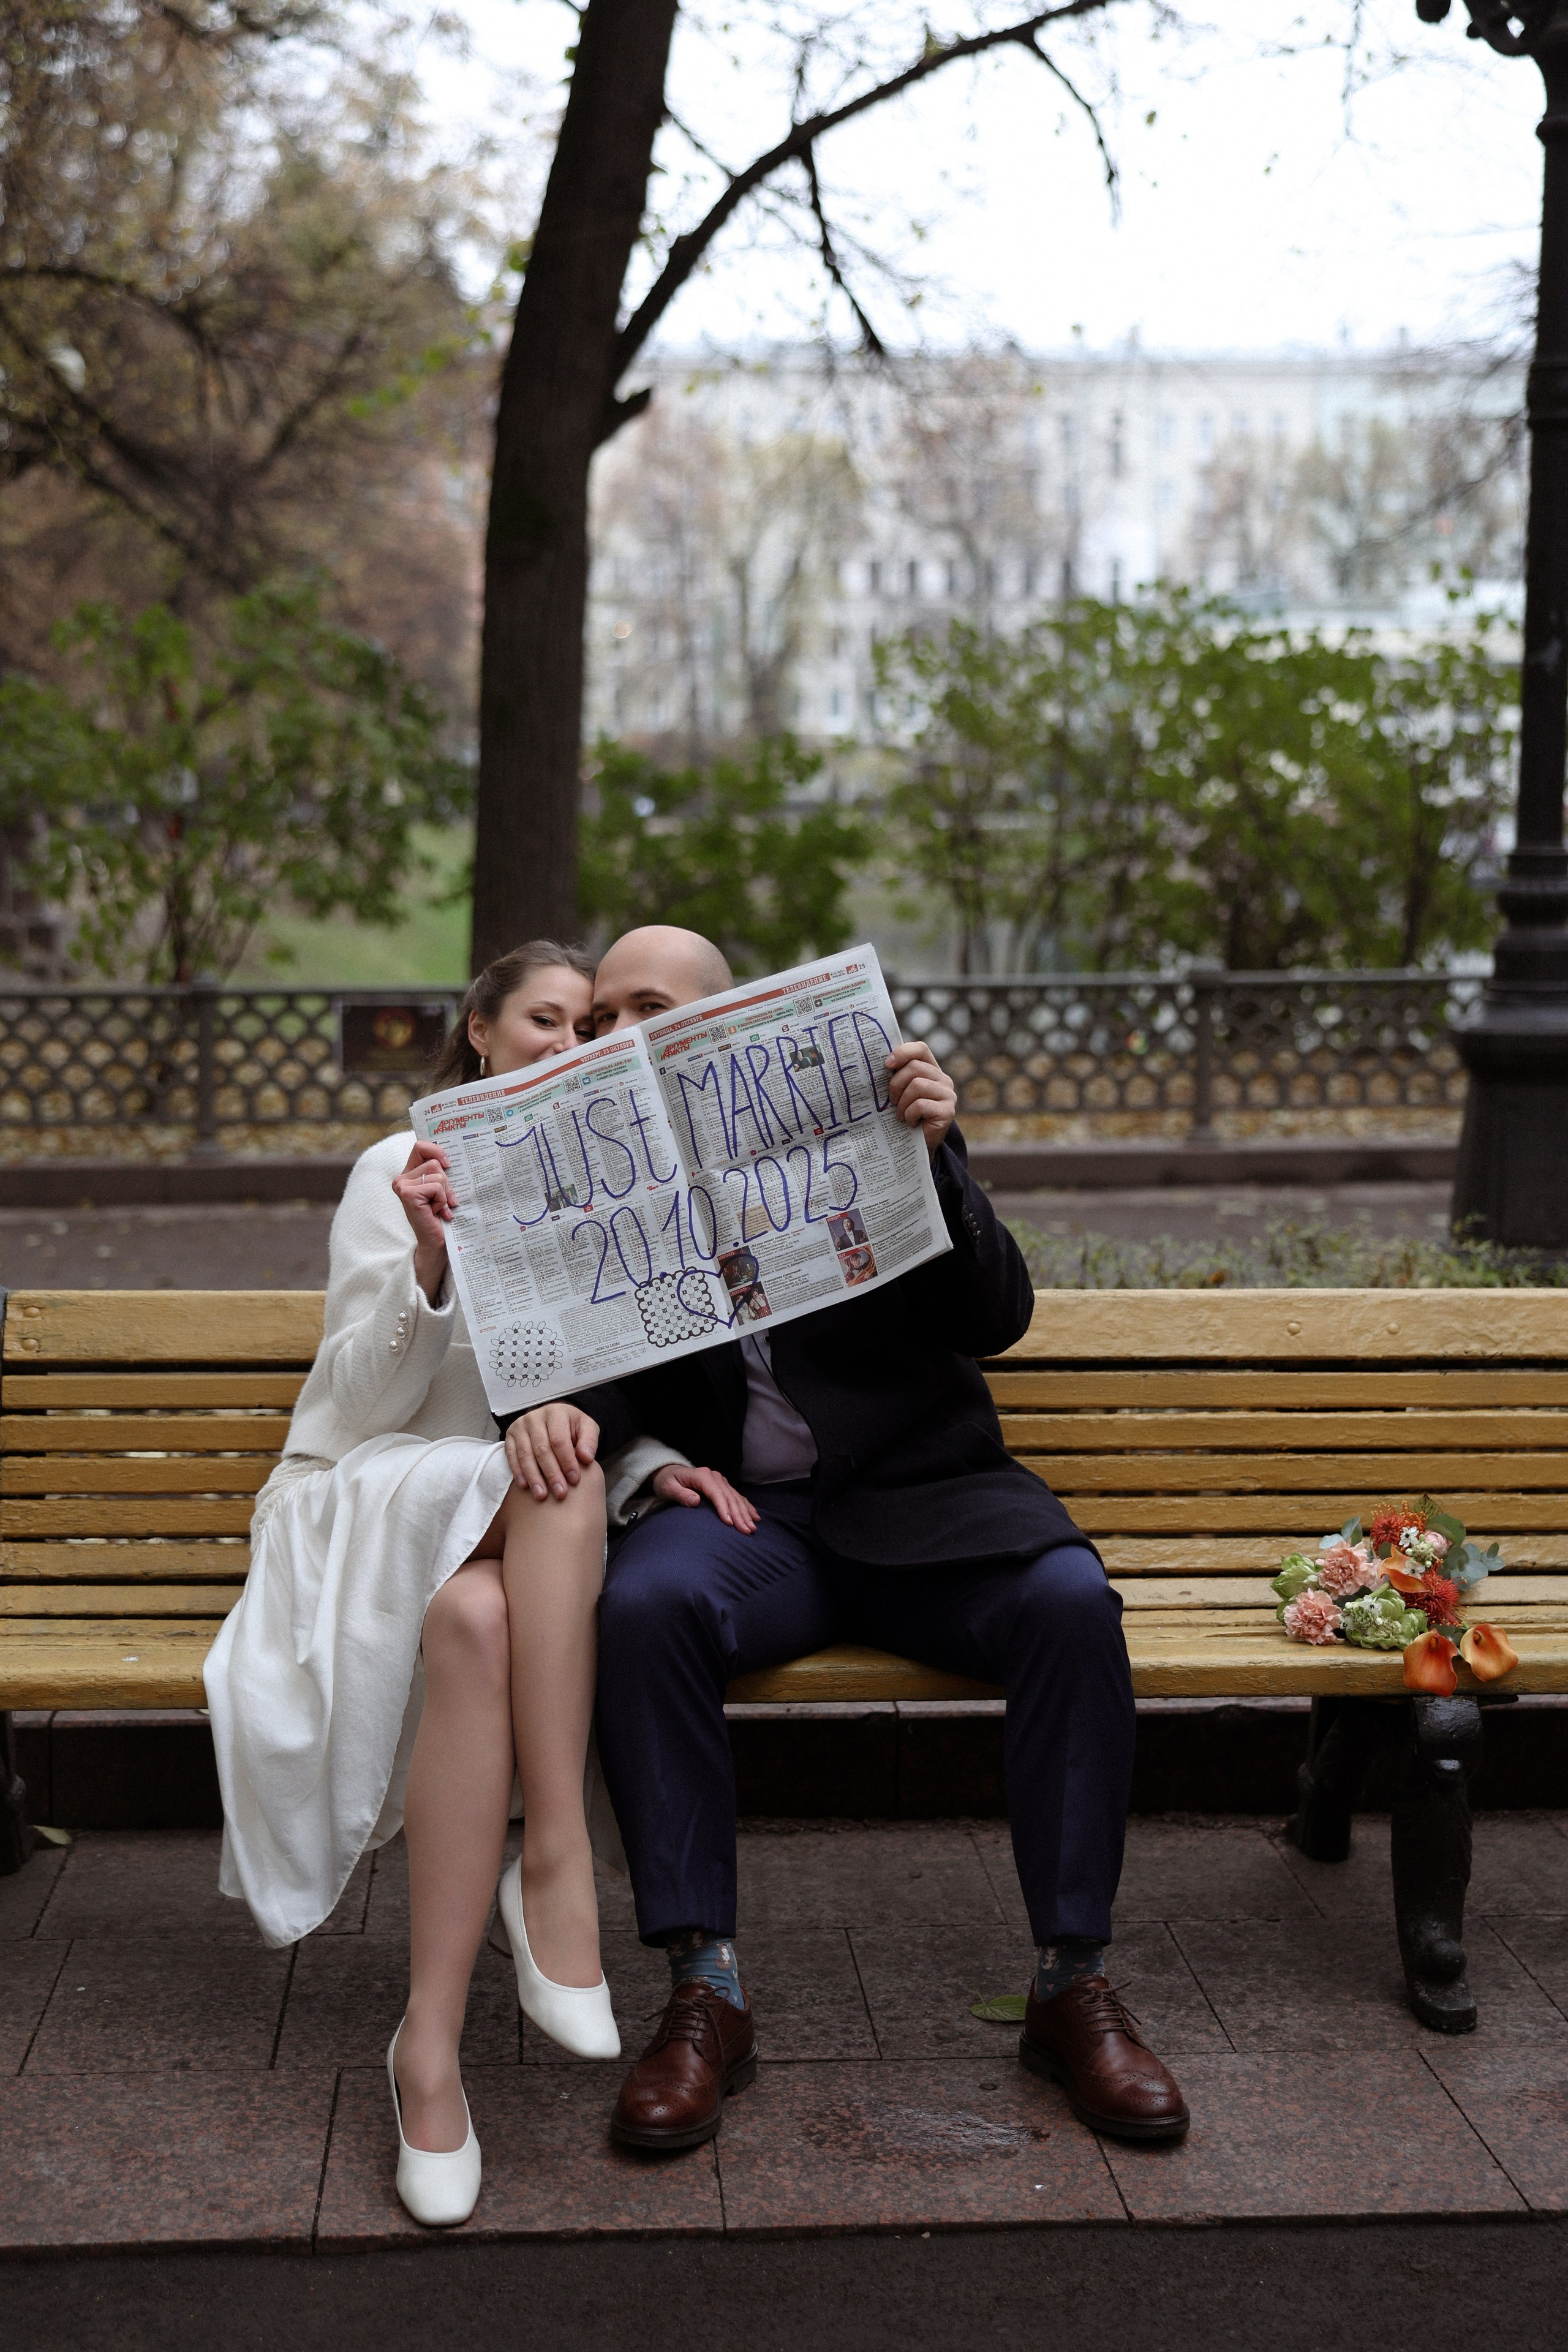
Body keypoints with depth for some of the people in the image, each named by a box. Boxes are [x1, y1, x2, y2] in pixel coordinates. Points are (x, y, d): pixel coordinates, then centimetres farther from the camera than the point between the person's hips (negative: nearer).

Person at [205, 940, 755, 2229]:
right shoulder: (398, 1176, 3)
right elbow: (365, 1402, -5)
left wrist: (659, 1465, -11)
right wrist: (430, 1264, -22)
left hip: (537, 1537, 2)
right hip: (377, 1508, -2)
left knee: (474, 1617, -35)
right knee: (515, 1543, -37)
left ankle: (433, 2039, -35)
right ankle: (557, 1867, -36)